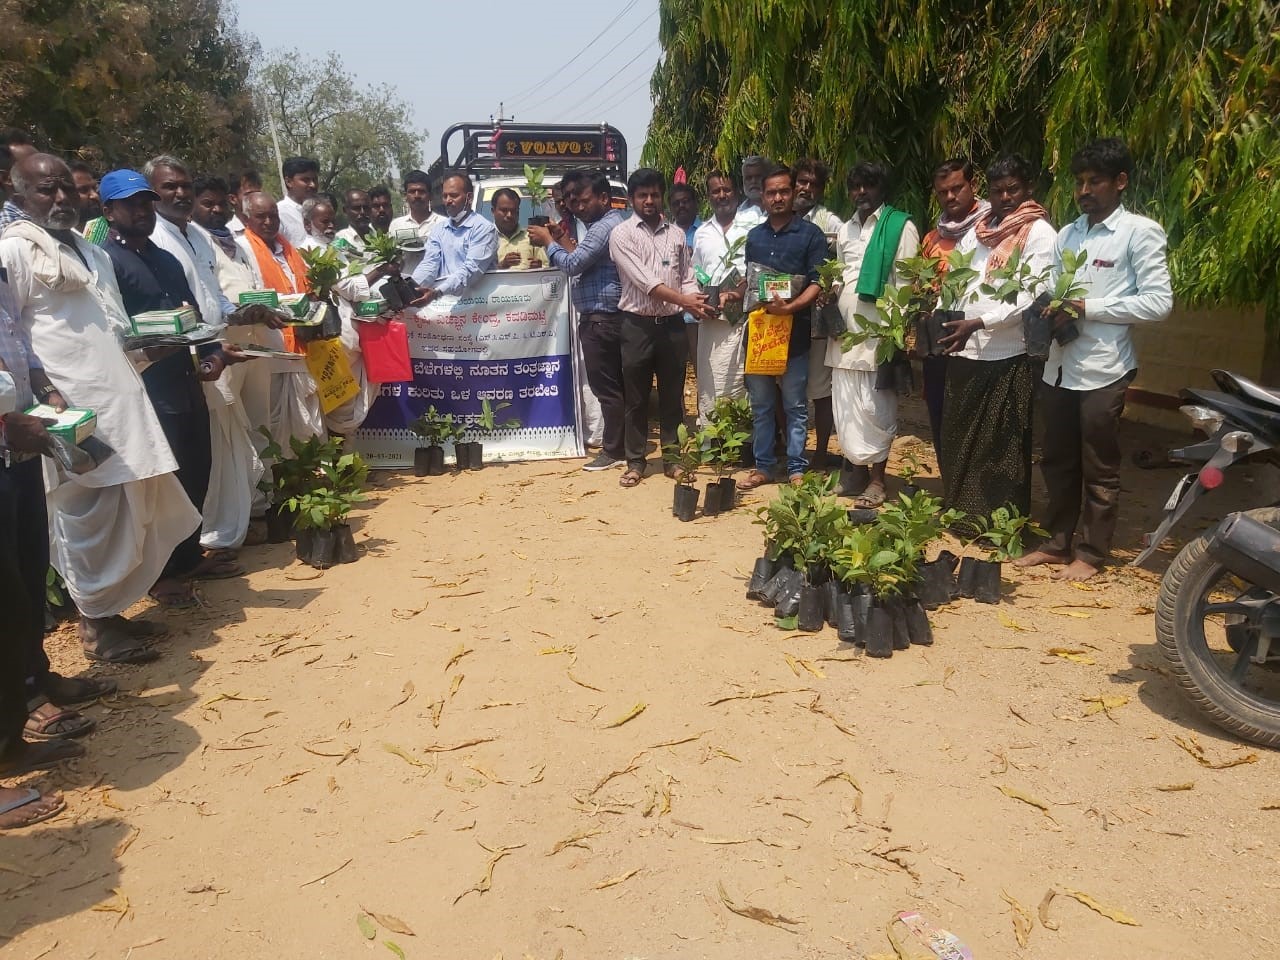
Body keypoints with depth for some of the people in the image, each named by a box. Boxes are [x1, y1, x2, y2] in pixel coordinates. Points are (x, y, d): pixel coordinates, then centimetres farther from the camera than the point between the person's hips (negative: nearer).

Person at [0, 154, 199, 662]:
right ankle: (96, 625, 9)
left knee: (129, 511, 10)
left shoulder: (93, 253, 21)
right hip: (73, 407, -8)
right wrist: (44, 392, -18)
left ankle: (110, 609, 23)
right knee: (88, 516, -3)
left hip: (119, 399, 8)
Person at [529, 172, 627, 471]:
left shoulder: (603, 227, -15)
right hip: (608, 317, 11)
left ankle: (613, 451, 1)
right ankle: (620, 444, 19)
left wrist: (548, 241, -6)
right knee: (615, 384, 13)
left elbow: (573, 264, -19)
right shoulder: (610, 224, 20)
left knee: (605, 386, -5)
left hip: (600, 319, -11)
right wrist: (561, 243, 11)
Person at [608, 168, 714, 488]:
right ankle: (635, 461, 16)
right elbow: (643, 280, -14)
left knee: (673, 395, 9)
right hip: (638, 326, -3)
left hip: (672, 324, 3)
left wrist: (695, 303, -12)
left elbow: (687, 278, 11)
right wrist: (684, 300, -21)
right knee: (636, 397, 5)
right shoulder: (621, 234, -3)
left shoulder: (676, 234, 11)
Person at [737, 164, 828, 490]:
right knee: (761, 405, 9)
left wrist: (790, 307, -21)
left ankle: (796, 469, 9)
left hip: (794, 331, -4)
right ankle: (763, 466, 18)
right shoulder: (754, 236, 15)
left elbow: (818, 282, -7)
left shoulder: (811, 234, 0)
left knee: (795, 406, 1)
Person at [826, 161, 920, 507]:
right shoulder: (845, 230, 18)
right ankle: (855, 468, 18)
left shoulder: (901, 227, -2)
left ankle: (877, 478, 7)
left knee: (875, 407, -3)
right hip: (845, 329, 6)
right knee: (846, 404, 7)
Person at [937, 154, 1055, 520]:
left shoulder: (1039, 233, -5)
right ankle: (962, 511, 27)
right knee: (959, 437, 13)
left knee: (1004, 445, 1)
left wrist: (978, 323, -21)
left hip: (1008, 355, -6)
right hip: (965, 351, 7)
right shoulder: (977, 230, 15)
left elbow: (1032, 296, -14)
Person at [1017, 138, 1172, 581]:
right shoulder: (1068, 233, 15)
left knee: (1099, 469, 4)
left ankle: (1091, 553, 16)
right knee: (1057, 461, 13)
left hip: (1103, 370, -6)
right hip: (1059, 365, 6)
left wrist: (1089, 307, -16)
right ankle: (1058, 541, 26)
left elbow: (1159, 302, -11)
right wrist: (1051, 312, -6)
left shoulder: (1140, 232, -5)